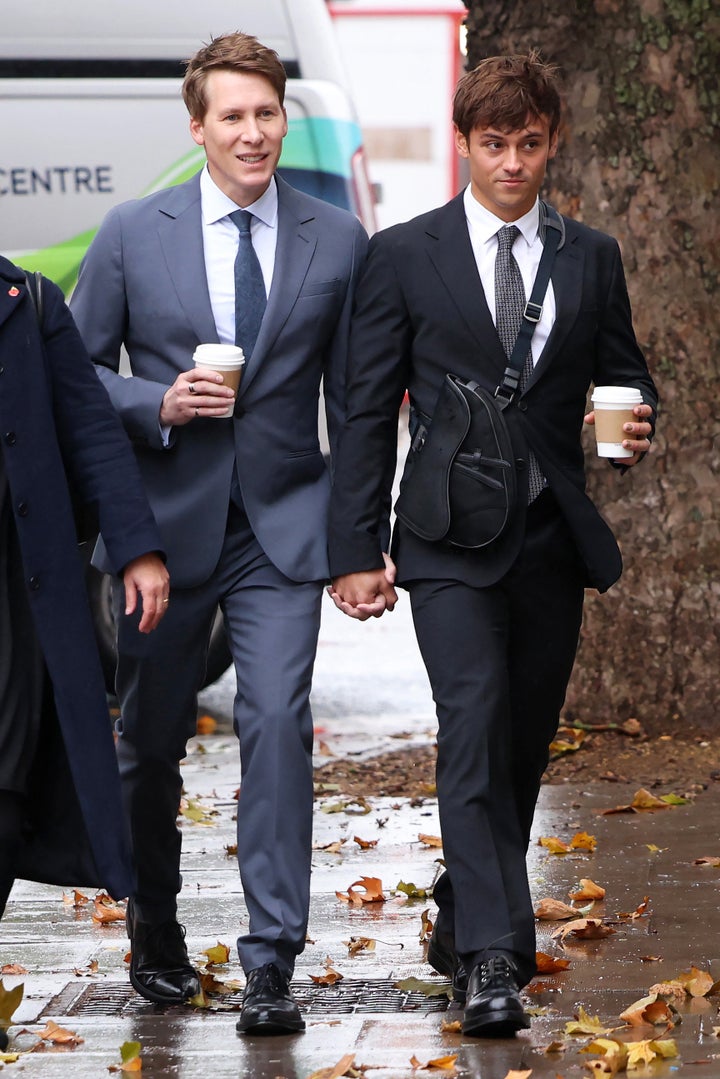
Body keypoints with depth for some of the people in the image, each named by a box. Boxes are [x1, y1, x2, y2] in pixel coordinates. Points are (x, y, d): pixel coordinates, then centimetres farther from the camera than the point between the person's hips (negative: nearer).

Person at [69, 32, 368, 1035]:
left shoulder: (338, 240, 4)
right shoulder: (132, 234, 1)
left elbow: (353, 399, 8)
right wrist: (159, 404, -14)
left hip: (284, 524, -1)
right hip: (166, 523, 1)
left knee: (278, 724, -14)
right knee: (150, 739, 10)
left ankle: (270, 966, -12)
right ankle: (155, 931, 33)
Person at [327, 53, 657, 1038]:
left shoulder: (592, 259, 10)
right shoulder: (404, 256, 2)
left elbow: (625, 372, 19)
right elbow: (368, 413, 2)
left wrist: (637, 423, -6)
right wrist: (357, 550, -3)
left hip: (553, 543, 4)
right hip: (452, 542, -4)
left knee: (524, 745, 10)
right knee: (476, 730, -17)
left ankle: (464, 924, 28)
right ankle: (492, 958, -22)